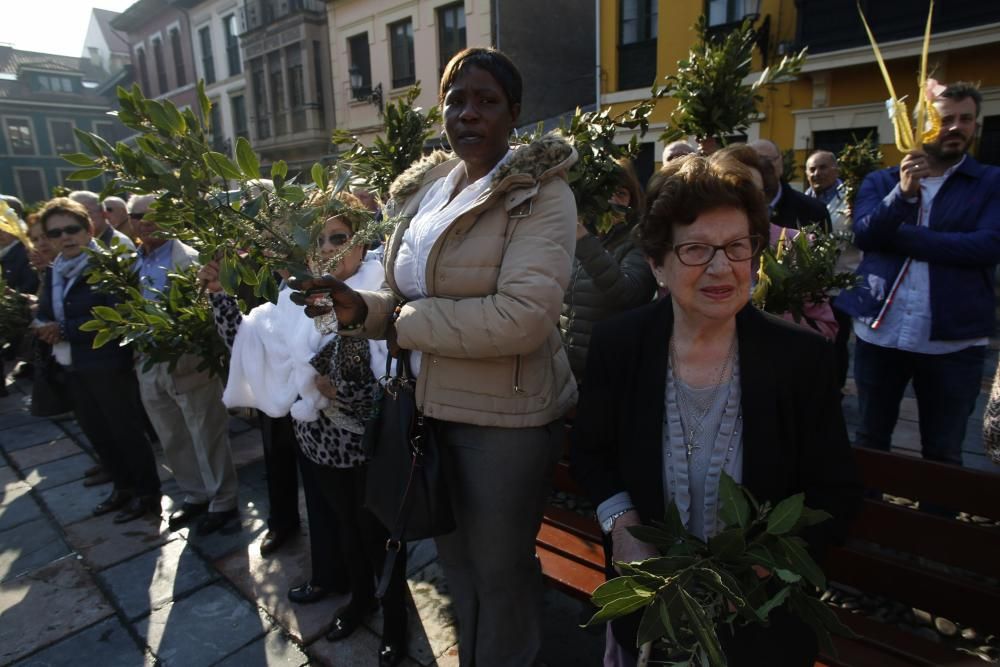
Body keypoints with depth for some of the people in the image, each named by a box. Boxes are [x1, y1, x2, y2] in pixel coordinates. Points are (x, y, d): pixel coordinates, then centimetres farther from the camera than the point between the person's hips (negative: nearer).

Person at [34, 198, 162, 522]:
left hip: (109, 366, -8)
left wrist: (65, 330, -18)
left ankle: (148, 493, 20)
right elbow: (44, 315, 11)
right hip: (72, 367, 8)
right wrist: (47, 331, -11)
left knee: (126, 431, 4)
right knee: (97, 433, 19)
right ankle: (123, 486, 37)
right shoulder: (53, 272, 10)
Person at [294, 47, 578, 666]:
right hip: (433, 406, 7)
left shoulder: (541, 192, -14)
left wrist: (409, 321, -19)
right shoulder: (427, 188, 8)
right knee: (455, 556, 26)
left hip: (507, 416, -7)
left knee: (500, 569, 15)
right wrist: (362, 307, -9)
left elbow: (522, 316, -28)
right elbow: (409, 298, 12)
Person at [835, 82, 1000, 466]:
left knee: (943, 455, 12)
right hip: (879, 333, 1)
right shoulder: (880, 181, 8)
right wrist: (903, 194, -23)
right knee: (871, 441, 14)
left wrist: (898, 236, -11)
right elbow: (863, 235, -9)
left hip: (953, 339, 0)